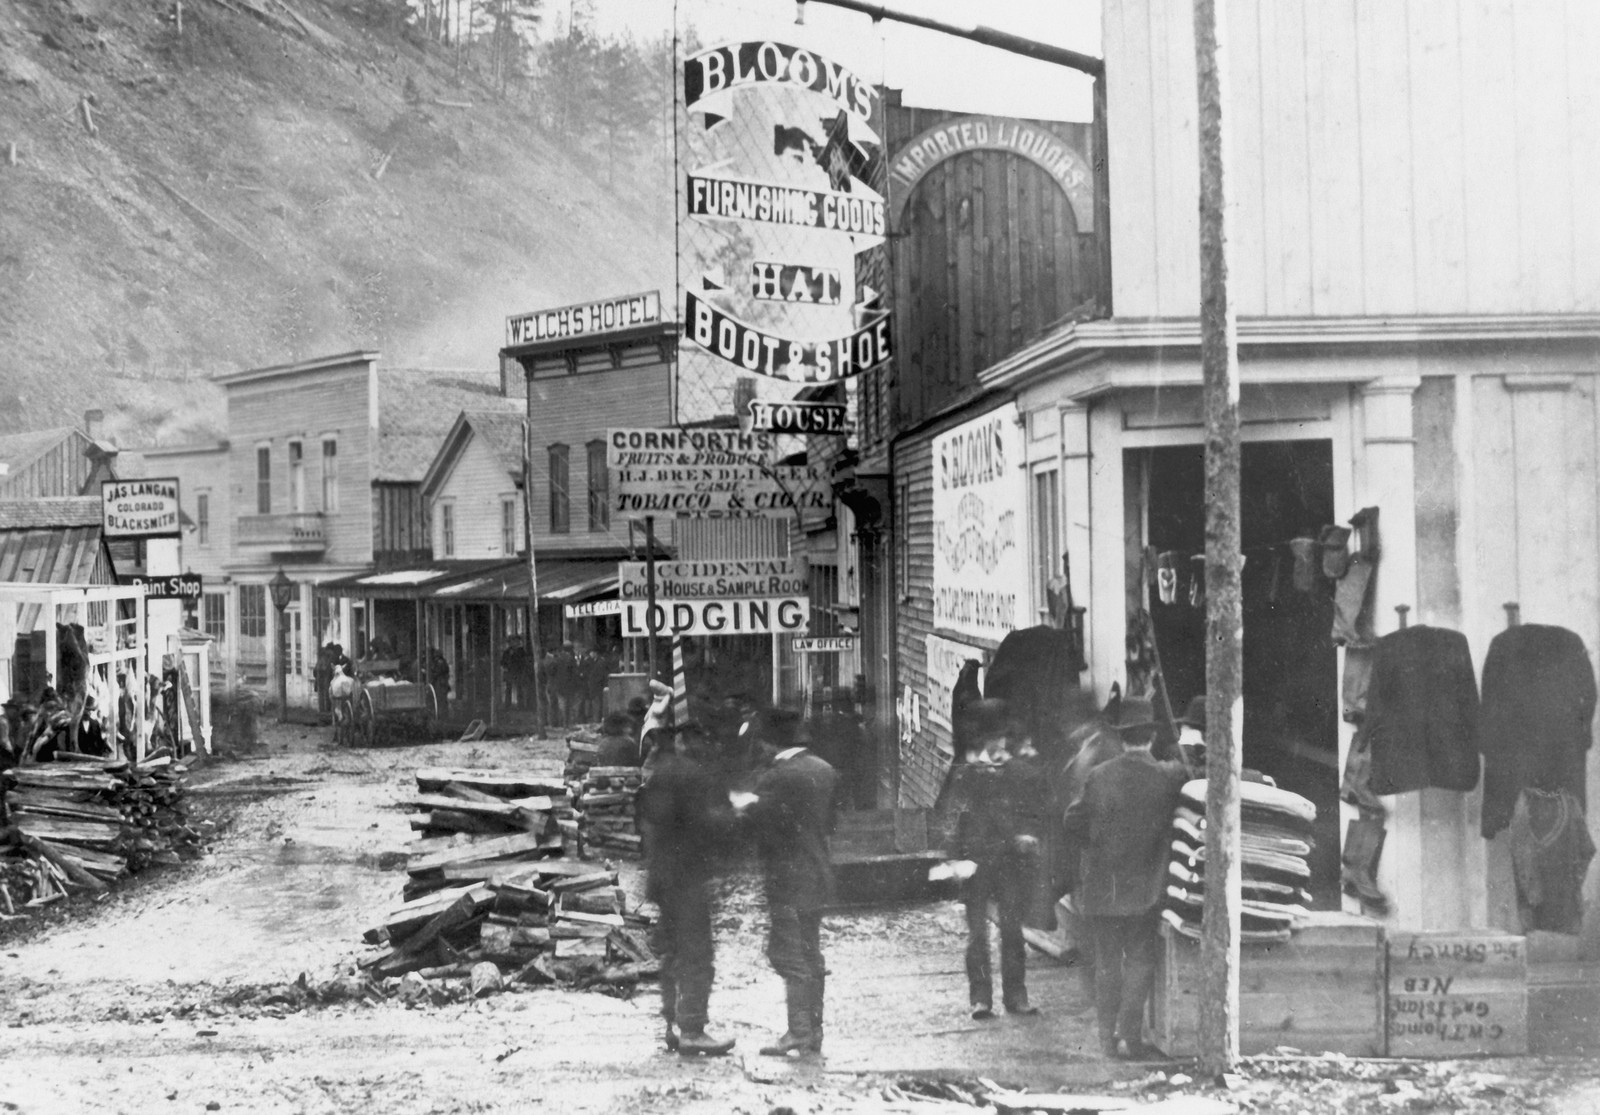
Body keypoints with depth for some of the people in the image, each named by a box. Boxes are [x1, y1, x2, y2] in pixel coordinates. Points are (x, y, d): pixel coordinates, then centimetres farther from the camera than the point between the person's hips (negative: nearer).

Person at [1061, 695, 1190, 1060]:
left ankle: (1108, 1039, 13)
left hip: (1101, 889, 1)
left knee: (1106, 964, 11)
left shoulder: (1099, 776, -6)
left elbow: (1072, 822, -3)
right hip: (1145, 888, -1)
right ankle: (1132, 1038, 2)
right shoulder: (1169, 776, -8)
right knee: (1140, 962, 7)